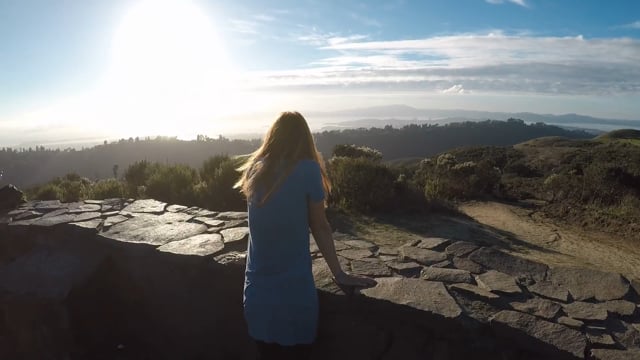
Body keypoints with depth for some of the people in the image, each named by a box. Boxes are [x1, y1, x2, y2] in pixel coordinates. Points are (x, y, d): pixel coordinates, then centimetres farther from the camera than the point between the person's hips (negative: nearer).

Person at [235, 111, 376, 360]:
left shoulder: (254, 169, 1)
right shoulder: (308, 169, -11)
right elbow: (319, 226, -5)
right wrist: (339, 274, 5)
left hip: (256, 293, 4)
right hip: (294, 293, -4)